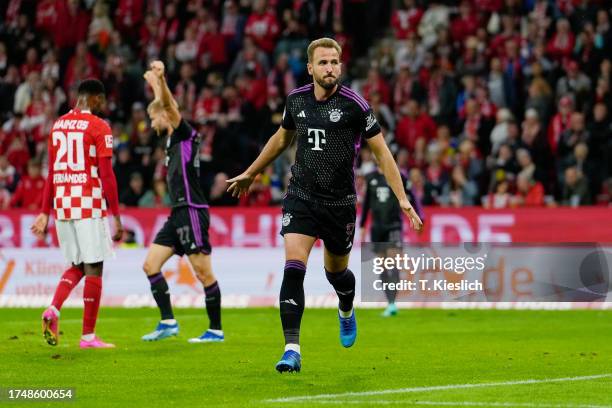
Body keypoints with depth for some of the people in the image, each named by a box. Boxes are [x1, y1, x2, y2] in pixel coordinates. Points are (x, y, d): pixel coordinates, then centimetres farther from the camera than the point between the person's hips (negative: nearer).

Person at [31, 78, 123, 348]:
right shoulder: (99, 128, -6)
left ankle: (53, 309, -7)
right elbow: (106, 175, -10)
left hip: (62, 205, 6)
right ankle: (88, 336, 2)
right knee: (93, 270, 1)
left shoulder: (58, 126, 12)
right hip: (90, 205, -6)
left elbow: (52, 173, 14)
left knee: (77, 266, 17)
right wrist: (116, 217, -8)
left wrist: (45, 213, 18)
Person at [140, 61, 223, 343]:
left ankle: (216, 330, -2)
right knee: (150, 265, 4)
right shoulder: (172, 139, 17)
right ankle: (168, 322, 5)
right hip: (178, 214, 10)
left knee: (203, 272, -6)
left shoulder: (185, 134, -5)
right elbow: (164, 105, 35)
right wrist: (155, 84, 48)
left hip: (192, 212, -10)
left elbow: (169, 105, -22)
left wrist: (161, 79, -36)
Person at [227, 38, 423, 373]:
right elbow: (281, 138, 20)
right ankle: (292, 350, -16)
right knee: (293, 268, -15)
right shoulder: (296, 100, 1)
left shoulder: (354, 105, -11)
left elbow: (381, 150, -4)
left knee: (336, 271, 16)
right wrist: (250, 173, 30)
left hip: (339, 202, -1)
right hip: (301, 197, 1)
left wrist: (402, 198, -11)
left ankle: (346, 310, 53)